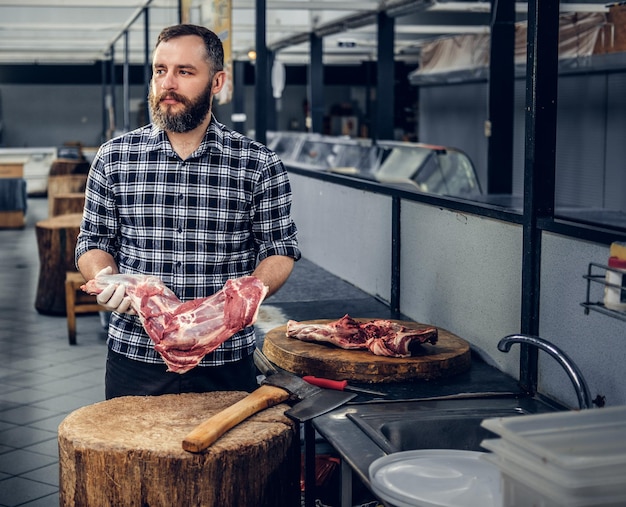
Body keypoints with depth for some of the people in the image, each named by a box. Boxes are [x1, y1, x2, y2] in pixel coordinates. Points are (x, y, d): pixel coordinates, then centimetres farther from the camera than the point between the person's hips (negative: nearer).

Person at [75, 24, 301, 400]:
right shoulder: (114, 158, 2)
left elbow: (281, 251, 2)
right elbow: (94, 242, 9)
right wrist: (106, 280, -12)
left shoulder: (260, 165, -3)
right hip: (134, 358, 1)